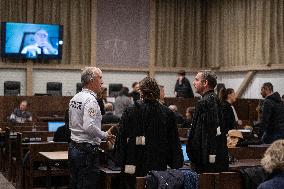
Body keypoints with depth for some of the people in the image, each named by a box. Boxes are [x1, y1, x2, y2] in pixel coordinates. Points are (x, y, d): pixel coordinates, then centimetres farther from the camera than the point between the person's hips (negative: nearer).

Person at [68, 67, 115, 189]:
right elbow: (89, 127, -26)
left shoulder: (74, 98, 11)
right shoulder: (90, 100, -17)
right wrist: (105, 135, -12)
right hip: (87, 150, -9)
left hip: (73, 146, 9)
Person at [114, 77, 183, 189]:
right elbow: (174, 142, 2)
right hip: (159, 166, 1)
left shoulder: (130, 112, -6)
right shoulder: (167, 113, -2)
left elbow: (122, 139, -1)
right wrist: (175, 165, 10)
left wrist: (121, 161, 8)